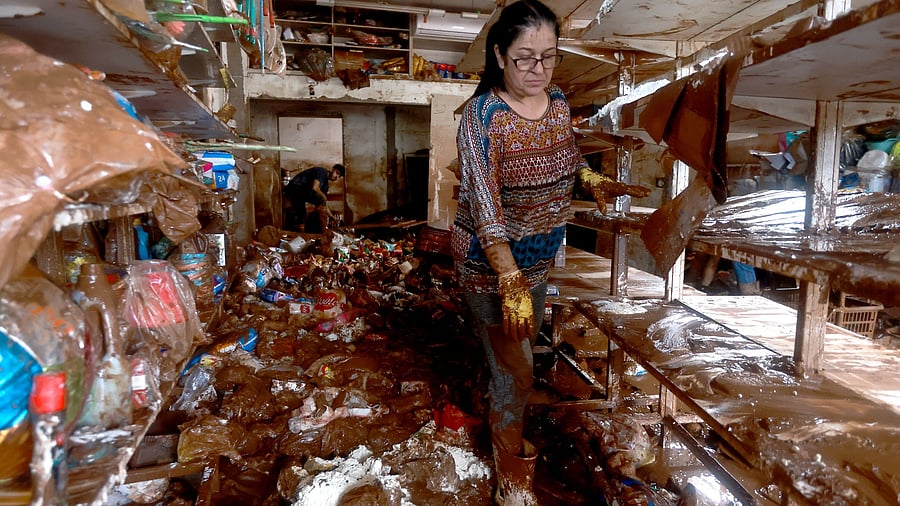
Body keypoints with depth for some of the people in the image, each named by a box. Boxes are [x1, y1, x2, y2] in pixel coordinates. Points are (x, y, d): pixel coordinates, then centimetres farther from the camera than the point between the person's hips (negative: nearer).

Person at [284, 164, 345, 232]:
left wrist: (332, 217, 17)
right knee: (321, 200, -20)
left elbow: (324, 204, 21)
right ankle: (322, 231, -13)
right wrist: (324, 197, -8)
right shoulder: (322, 171, -9)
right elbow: (314, 187, -25)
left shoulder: (325, 184, 18)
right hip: (295, 188, -11)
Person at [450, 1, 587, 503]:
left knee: (526, 346, 23)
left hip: (540, 255, 7)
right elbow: (484, 202, -27)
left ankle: (507, 434, 50)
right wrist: (511, 281, -31)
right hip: (491, 261, -7)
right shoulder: (483, 114, -21)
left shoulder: (558, 100, -1)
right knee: (516, 371, 2)